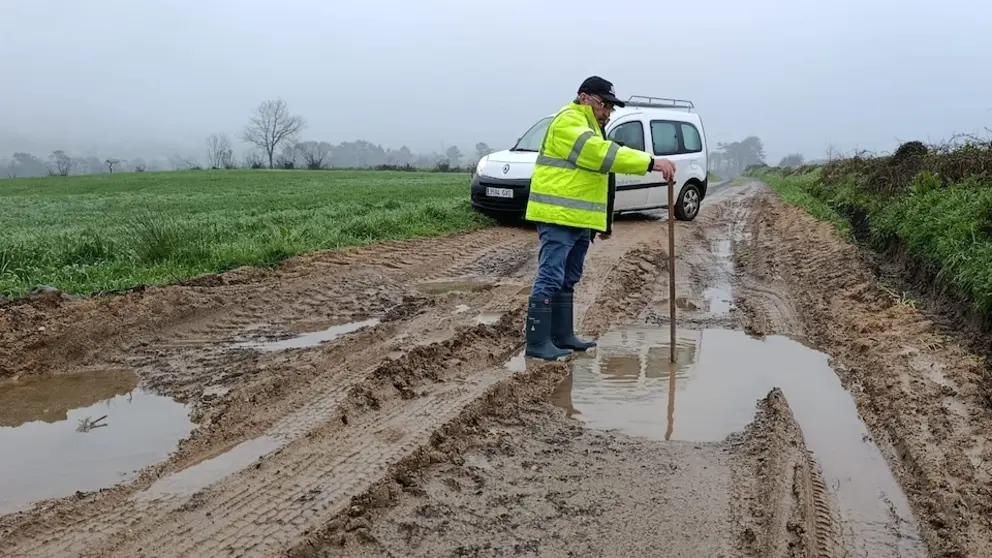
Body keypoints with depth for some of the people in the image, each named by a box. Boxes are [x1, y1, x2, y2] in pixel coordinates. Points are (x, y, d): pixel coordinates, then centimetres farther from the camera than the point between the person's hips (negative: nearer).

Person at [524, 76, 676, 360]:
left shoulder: (586, 126, 24)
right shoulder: (568, 122, -11)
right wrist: (651, 163, -29)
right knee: (550, 279, -11)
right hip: (558, 217, -11)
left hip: (578, 219, 11)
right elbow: (602, 154, -24)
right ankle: (538, 343, -9)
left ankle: (563, 337, 21)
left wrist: (595, 220, 18)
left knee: (567, 281, 14)